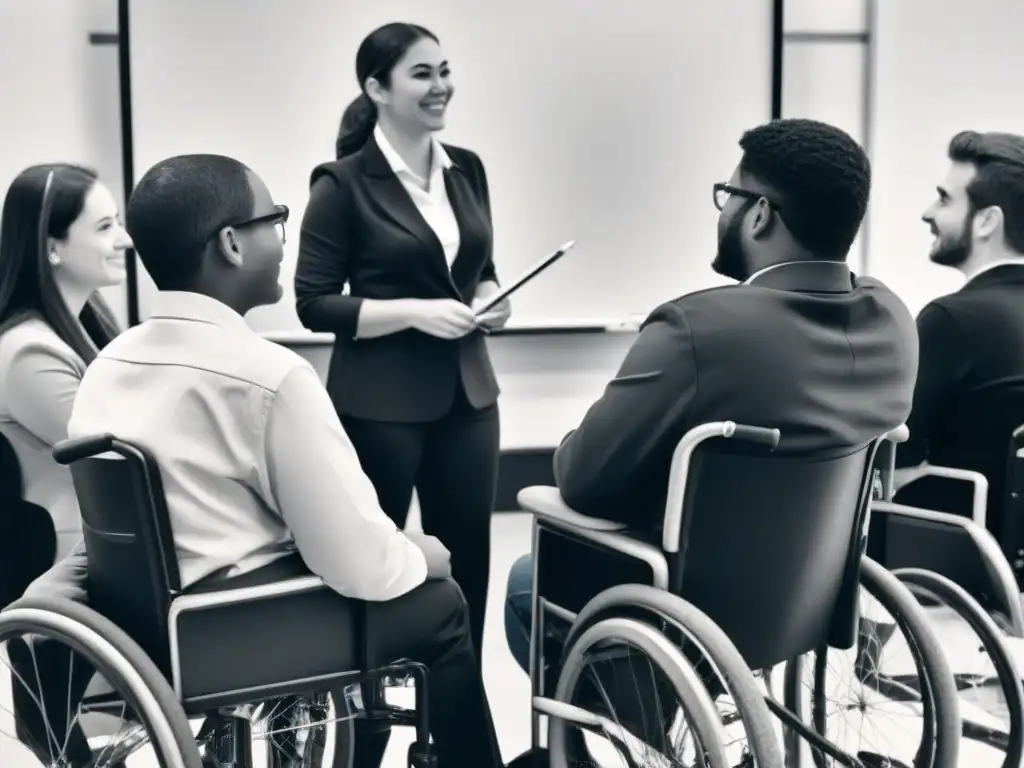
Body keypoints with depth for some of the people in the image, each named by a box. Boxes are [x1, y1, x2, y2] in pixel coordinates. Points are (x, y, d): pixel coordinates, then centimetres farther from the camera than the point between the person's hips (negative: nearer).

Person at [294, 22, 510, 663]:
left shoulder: (467, 169, 9)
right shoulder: (344, 184, -8)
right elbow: (315, 305, -9)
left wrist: (489, 300, -2)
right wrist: (415, 312, -18)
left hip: (468, 392, 5)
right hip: (380, 402, -5)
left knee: (468, 559, 8)